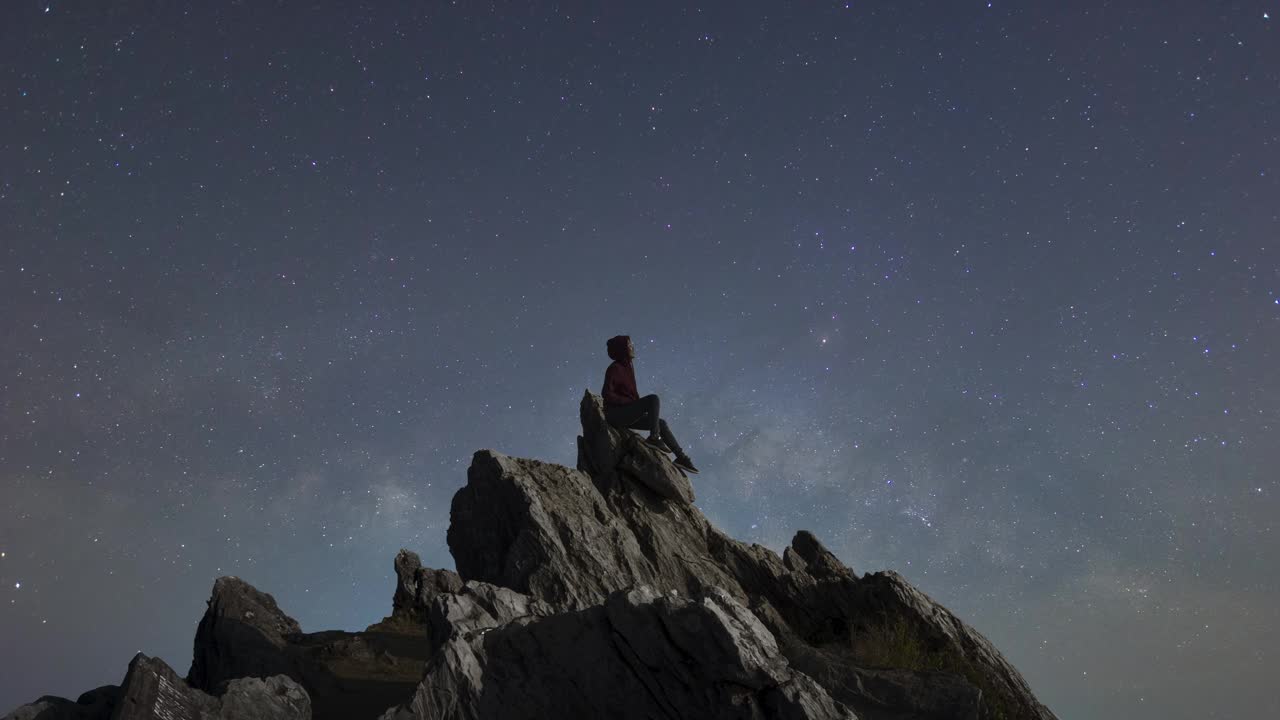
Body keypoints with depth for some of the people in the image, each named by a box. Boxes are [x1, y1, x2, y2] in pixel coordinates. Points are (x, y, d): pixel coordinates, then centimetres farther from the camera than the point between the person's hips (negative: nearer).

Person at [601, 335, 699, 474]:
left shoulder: (627, 367, 16)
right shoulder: (615, 368, -10)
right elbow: (606, 394, -19)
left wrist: (639, 406, 5)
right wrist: (631, 402, -18)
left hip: (626, 414, 9)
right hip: (616, 414, -9)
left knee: (661, 423, 6)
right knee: (653, 399, -23)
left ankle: (681, 457, 7)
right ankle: (654, 437, -21)